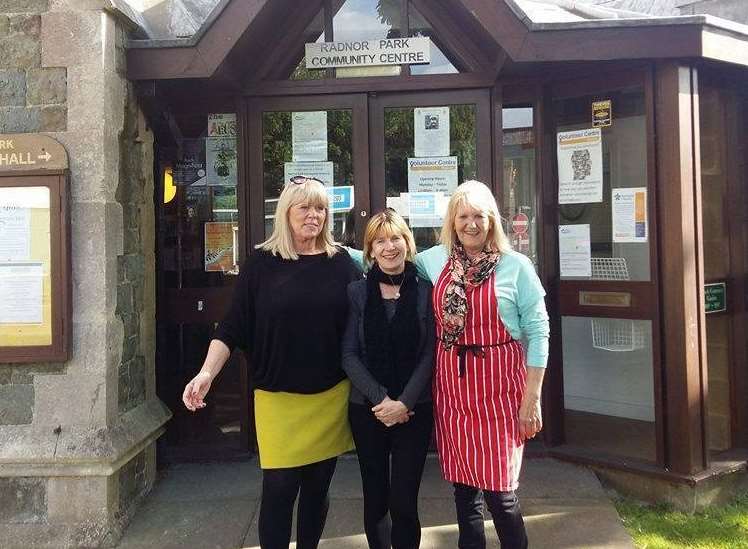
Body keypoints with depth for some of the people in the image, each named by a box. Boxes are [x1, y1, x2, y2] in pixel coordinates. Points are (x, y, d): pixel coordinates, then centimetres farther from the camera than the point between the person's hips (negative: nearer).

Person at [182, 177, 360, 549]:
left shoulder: (341, 263, 1)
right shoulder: (261, 264, -2)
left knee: (317, 487, 13)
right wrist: (207, 373, -15)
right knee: (279, 489, 1)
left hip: (331, 395, 2)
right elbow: (233, 327, -2)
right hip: (278, 397, -2)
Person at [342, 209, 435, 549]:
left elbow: (429, 354, -2)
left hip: (414, 409, -1)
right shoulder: (356, 292, 2)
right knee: (375, 500, 9)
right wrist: (380, 399, -12)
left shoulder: (424, 291, 1)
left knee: (403, 502, -2)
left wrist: (404, 402, -12)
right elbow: (349, 354, -2)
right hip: (367, 408, 1)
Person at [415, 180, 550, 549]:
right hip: (451, 387, 4)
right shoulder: (434, 261, 5)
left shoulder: (515, 266, -6)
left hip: (498, 389, -3)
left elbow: (538, 332, -5)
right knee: (463, 485, 14)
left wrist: (532, 398, -7)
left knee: (499, 490, -1)